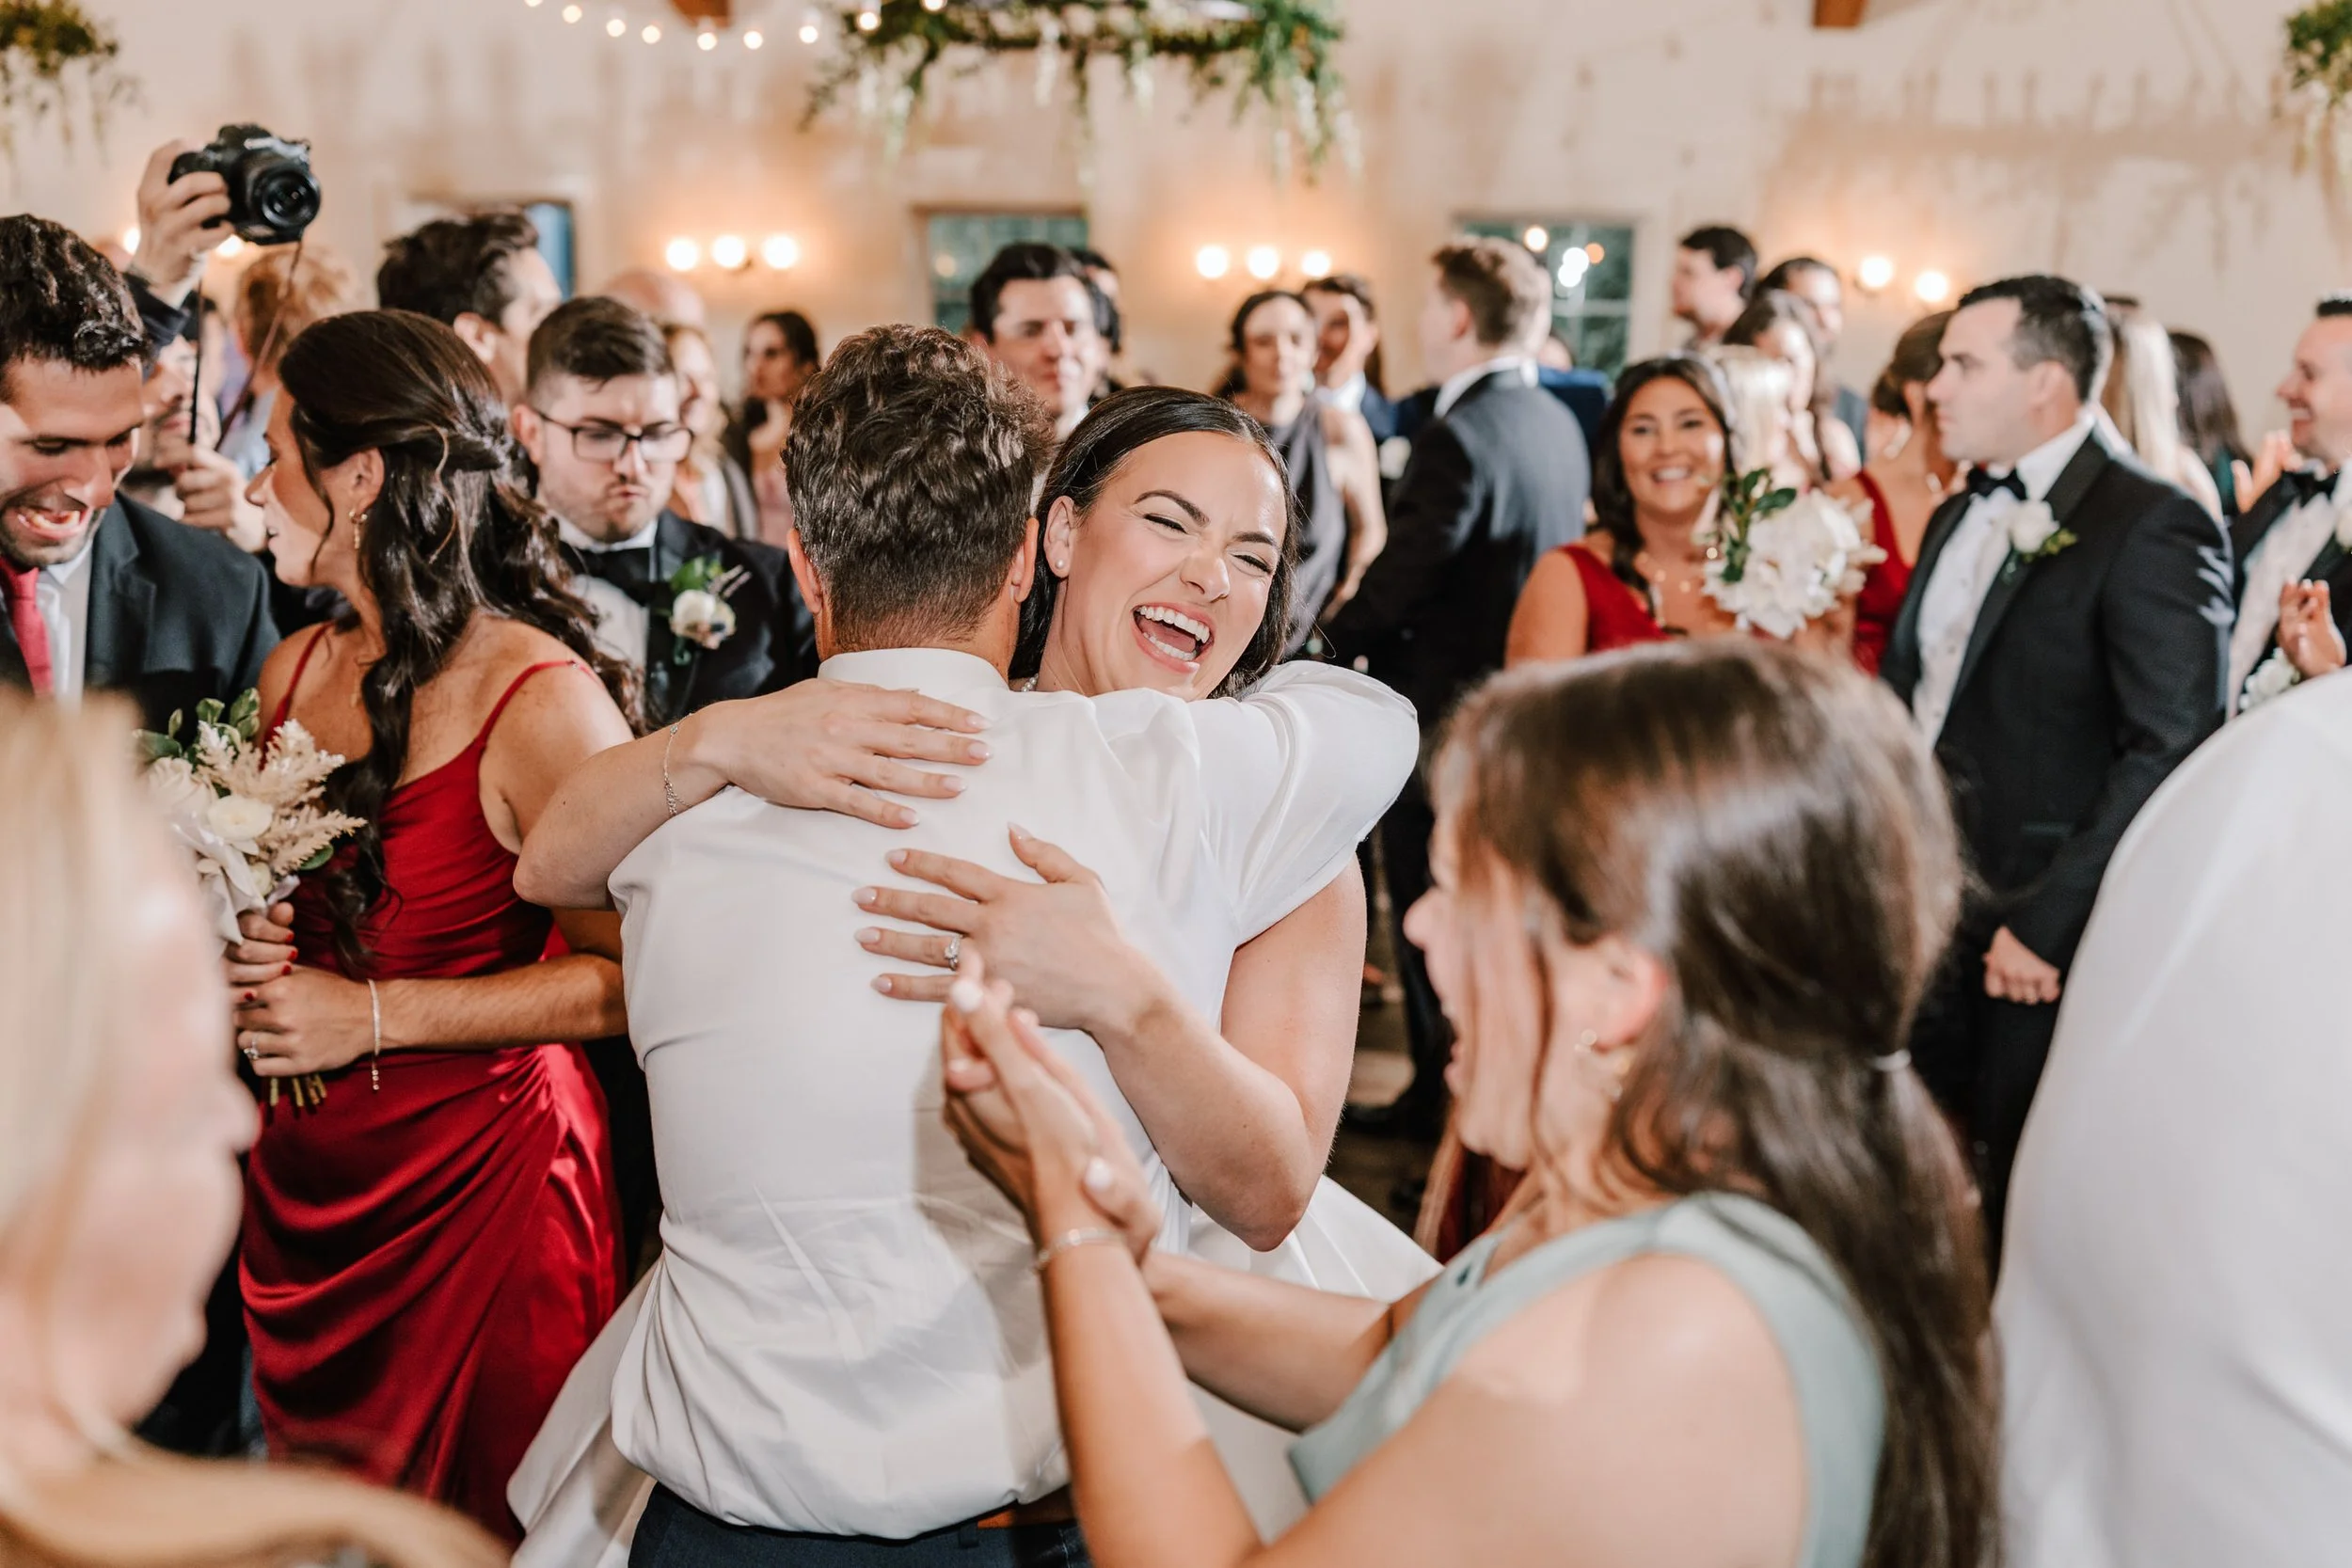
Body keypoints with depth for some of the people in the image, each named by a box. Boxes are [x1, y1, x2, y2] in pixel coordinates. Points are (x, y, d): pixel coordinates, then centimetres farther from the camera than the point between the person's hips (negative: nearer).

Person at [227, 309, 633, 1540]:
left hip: (473, 1185, -7)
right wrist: (239, 951, -2)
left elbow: (630, 975, -20)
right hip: (298, 1183, 7)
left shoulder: (541, 699, -17)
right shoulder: (296, 670, 5)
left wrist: (376, 1015, -19)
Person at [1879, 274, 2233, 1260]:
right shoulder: (1958, 521, 16)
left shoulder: (2153, 530, -12)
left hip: (2033, 950, -7)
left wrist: (2047, 923, -20)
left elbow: (2171, 753, -19)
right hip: (1919, 920, 7)